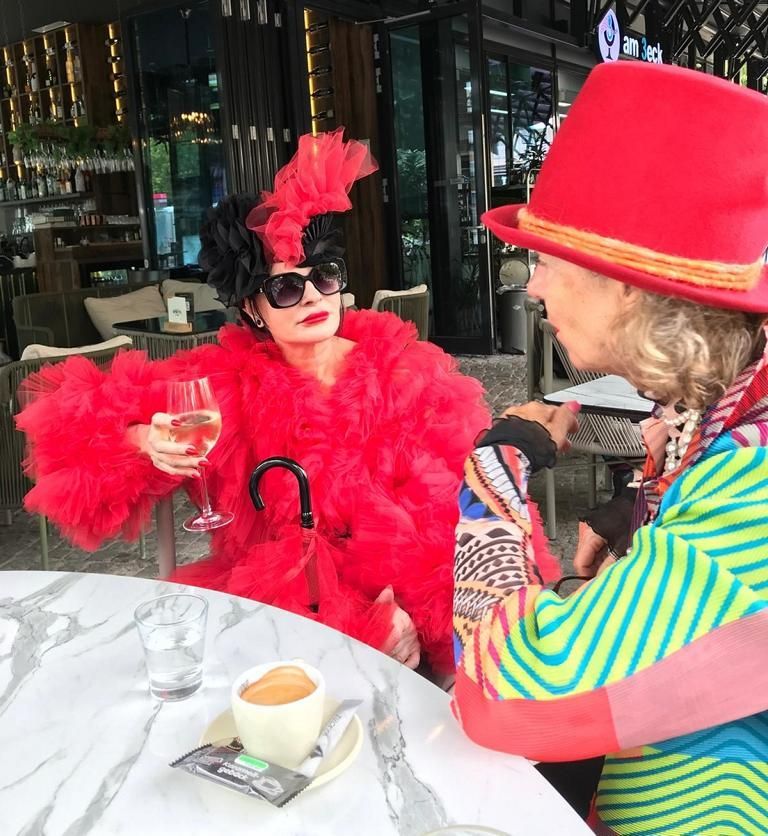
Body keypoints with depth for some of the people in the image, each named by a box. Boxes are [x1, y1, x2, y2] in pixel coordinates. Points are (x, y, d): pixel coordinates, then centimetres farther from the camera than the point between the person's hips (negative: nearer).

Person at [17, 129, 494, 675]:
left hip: (394, 611, 0)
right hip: (268, 609, 1)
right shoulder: (223, 383, -2)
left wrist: (417, 610, -19)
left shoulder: (410, 373, -1)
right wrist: (146, 442, -22)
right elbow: (81, 422, 0)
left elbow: (454, 507, -3)